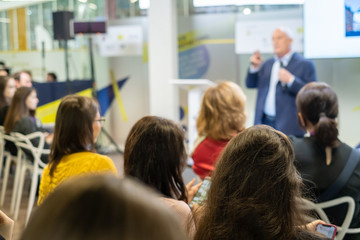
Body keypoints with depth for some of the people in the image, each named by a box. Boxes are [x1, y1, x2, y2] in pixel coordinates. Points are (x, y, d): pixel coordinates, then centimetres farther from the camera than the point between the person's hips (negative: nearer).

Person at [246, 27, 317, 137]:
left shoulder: (305, 64, -3)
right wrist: (255, 67, -1)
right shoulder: (268, 63, 15)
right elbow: (251, 84, 16)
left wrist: (291, 80, -21)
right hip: (264, 122, 5)